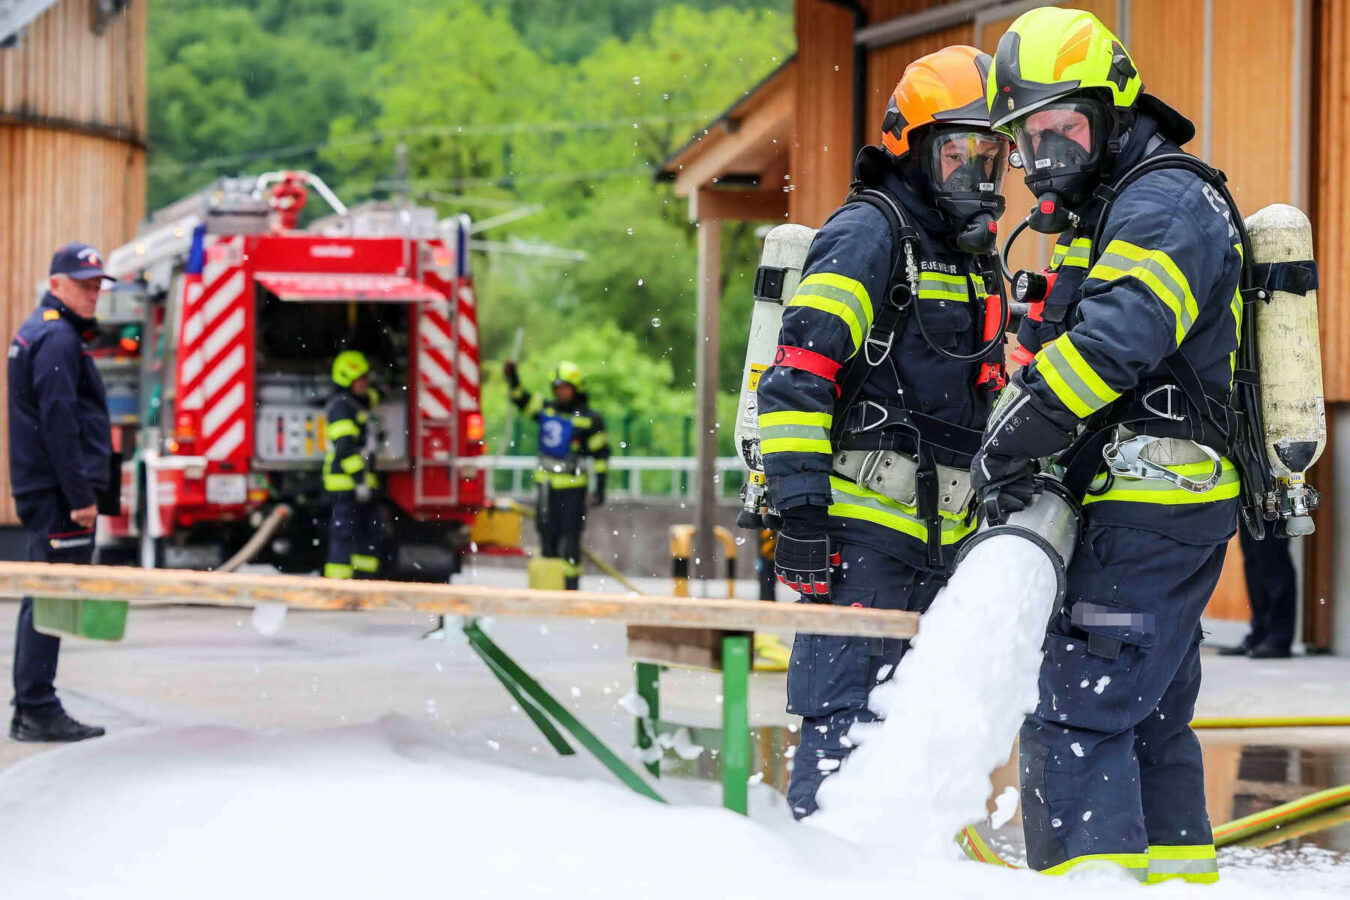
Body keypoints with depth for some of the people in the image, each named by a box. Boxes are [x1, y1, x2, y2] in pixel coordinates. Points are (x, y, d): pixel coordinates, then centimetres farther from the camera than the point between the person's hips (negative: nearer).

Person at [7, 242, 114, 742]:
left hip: (41, 492, 11)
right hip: (58, 492, -11)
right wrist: (80, 496, -20)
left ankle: (31, 711, 17)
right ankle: (37, 710, -9)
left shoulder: (34, 333, 20)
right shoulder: (57, 339, -13)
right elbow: (59, 423, -20)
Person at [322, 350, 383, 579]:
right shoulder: (341, 406, -14)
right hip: (345, 481, -10)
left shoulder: (363, 403, 17)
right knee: (344, 534, -10)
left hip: (363, 480, 10)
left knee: (372, 531, 11)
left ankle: (364, 578, 18)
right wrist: (359, 480, -25)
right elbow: (344, 446, -22)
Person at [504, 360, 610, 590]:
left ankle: (571, 582, -1)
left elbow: (601, 453, -2)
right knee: (547, 533, 9)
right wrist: (512, 377, -8)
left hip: (573, 485, -5)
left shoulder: (590, 419, -4)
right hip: (547, 483, 5)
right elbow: (521, 399, 10)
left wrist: (600, 488, -5)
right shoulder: (546, 409, 8)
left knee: (570, 535, -5)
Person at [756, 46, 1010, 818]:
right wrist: (801, 507, -23)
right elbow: (799, 371, -16)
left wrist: (988, 523, 25)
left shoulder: (975, 259, 20)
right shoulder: (870, 233, -7)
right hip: (861, 523, -9)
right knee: (846, 721, -11)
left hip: (936, 538, 9)